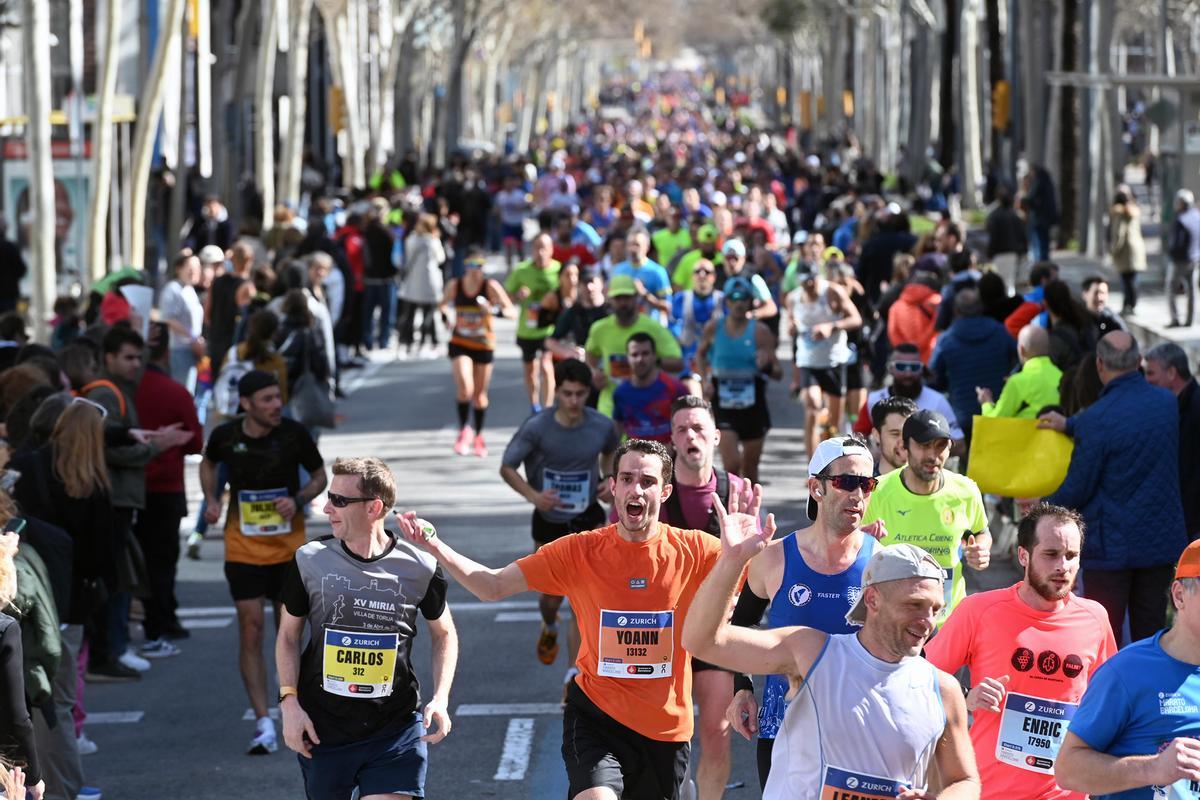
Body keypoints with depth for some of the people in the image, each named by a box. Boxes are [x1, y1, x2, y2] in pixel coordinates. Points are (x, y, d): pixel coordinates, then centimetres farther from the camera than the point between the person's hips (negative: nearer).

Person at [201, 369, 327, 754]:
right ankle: (263, 723, -8)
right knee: (250, 629, -8)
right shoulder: (225, 436, -8)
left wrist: (298, 500, -15)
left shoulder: (294, 433, -10)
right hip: (242, 546, 0)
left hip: (288, 545, 0)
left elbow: (319, 476, 4)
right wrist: (212, 499, 0)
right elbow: (208, 463, 15)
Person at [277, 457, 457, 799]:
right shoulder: (309, 561, -3)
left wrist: (440, 699, -3)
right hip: (322, 729, 2)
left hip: (396, 731, -2)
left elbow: (443, 633, 10)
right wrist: (290, 702, -4)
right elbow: (289, 635, 7)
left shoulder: (420, 568, -6)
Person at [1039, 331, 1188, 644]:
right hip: (1163, 538, 5)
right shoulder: (1167, 403, -1)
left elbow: (1077, 489, -13)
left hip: (1112, 545, -5)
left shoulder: (1096, 420, -20)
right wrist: (1070, 425, 17)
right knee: (1150, 630, 14)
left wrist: (1043, 508, 5)